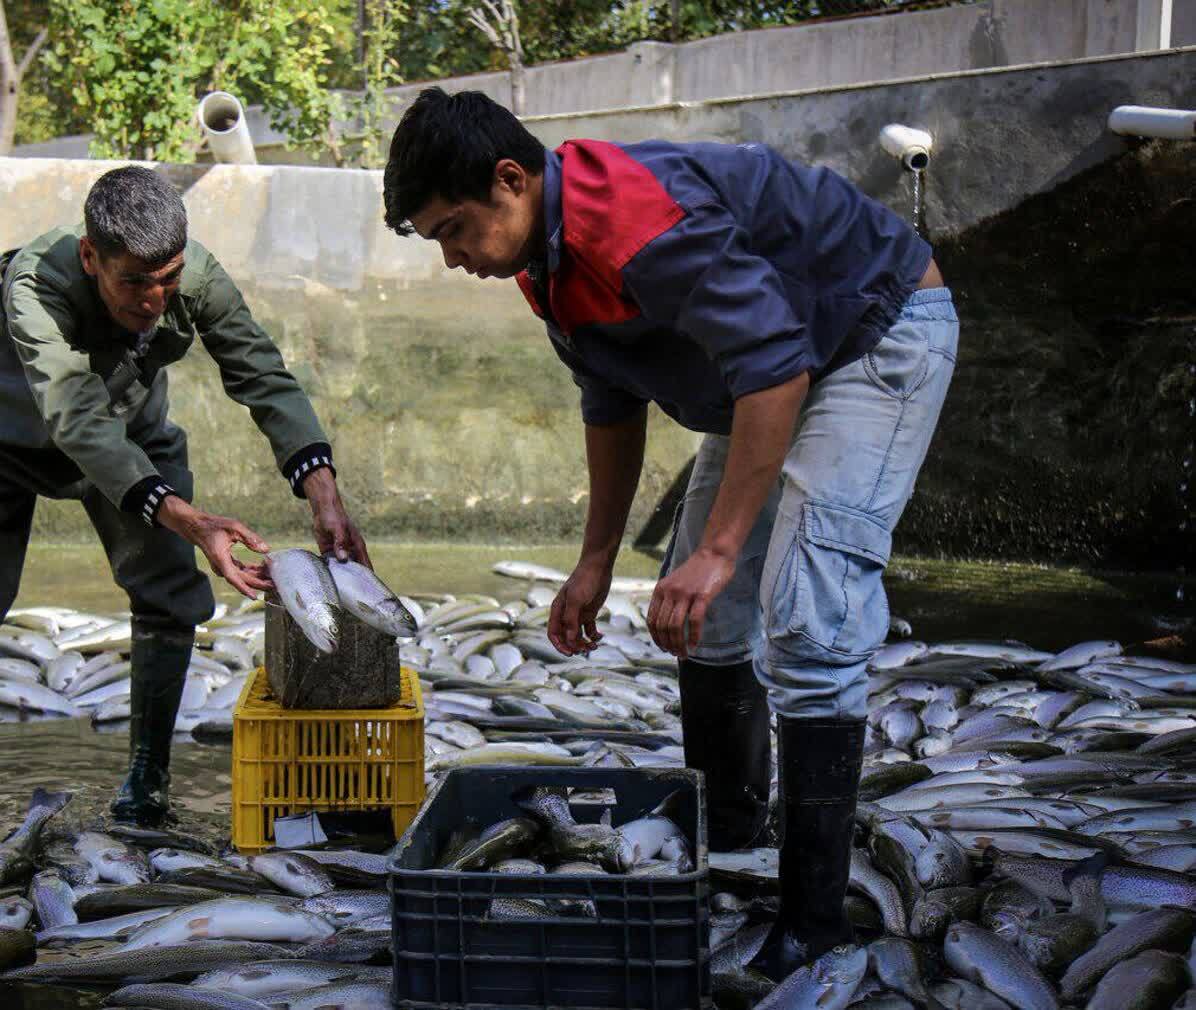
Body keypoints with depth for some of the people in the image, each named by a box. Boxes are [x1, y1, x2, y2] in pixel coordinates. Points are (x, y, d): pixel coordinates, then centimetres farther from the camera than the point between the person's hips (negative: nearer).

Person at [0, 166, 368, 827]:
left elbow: (265, 380, -27)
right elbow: (80, 424, -50)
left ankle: (147, 772, 3)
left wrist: (323, 494, -43)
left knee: (171, 594, -9)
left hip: (135, 437, 3)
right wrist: (189, 521, -62)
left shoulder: (199, 277, -30)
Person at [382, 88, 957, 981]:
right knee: (703, 615, 11)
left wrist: (718, 548, -37)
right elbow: (614, 404, 12)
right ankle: (727, 832, 29)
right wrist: (597, 562, 13)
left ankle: (814, 916, -15)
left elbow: (775, 367, -37)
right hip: (776, 356, 10)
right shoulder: (550, 254, -2)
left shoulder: (639, 221, -34)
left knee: (808, 623, -19)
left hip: (884, 333, -10)